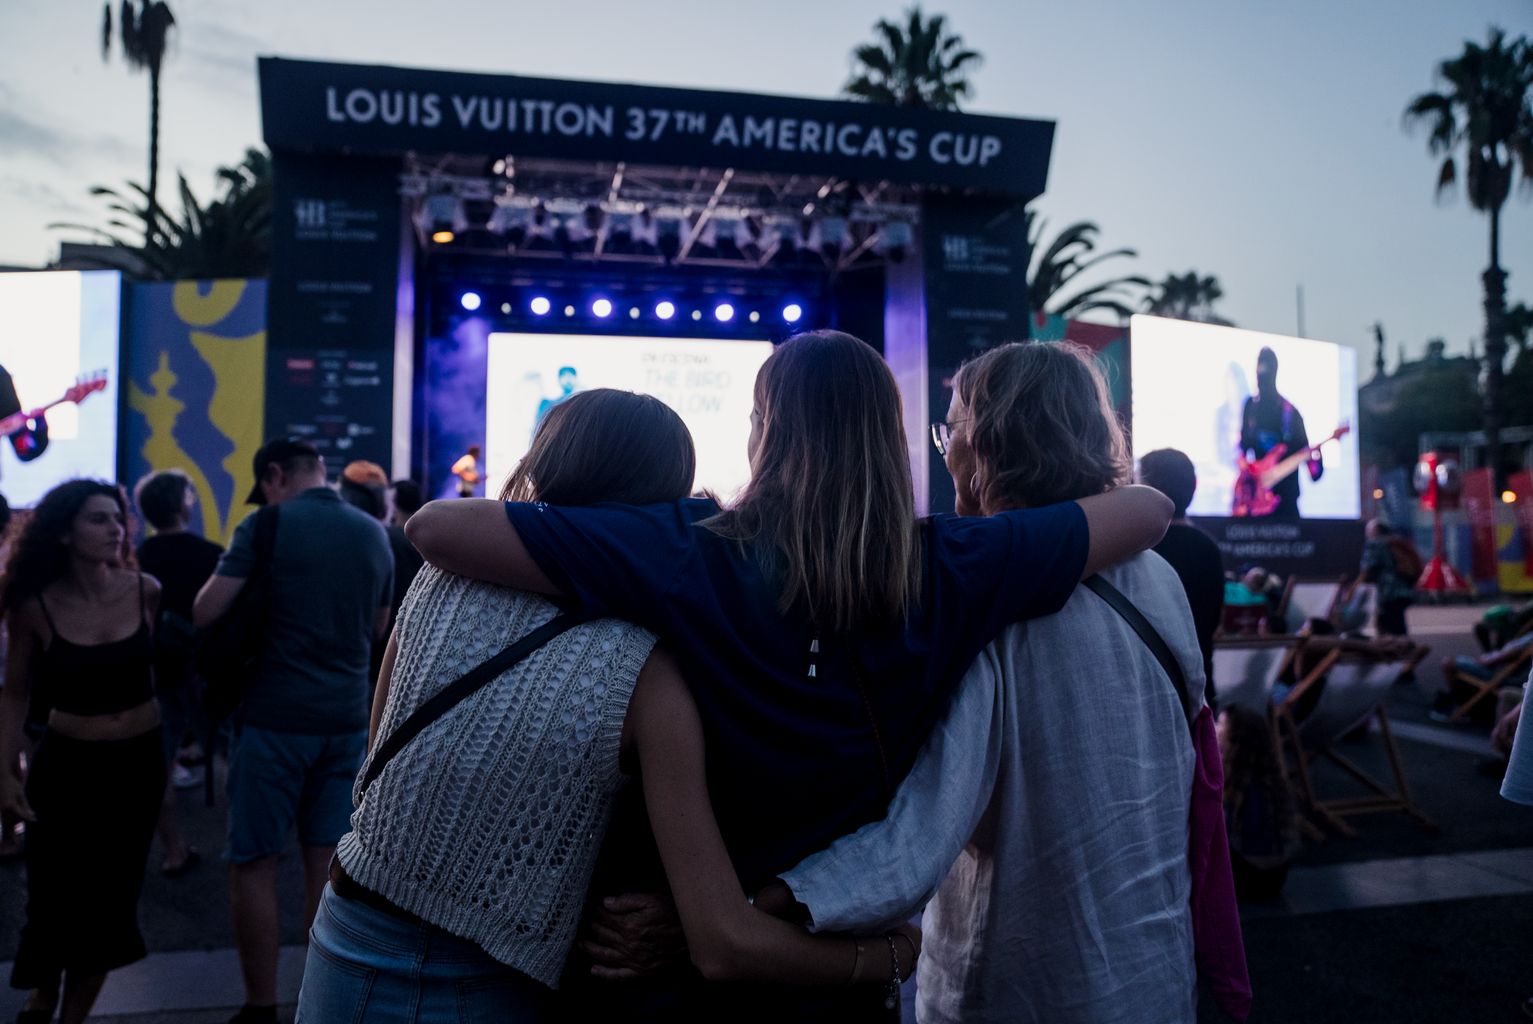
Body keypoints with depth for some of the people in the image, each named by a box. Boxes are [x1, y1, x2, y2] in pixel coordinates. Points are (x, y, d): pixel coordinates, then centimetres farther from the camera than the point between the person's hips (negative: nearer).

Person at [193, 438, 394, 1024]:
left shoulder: (267, 525, -8)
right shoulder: (373, 533, 7)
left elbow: (205, 613, -10)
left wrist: (258, 604, 8)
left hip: (275, 717, -5)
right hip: (347, 718, 5)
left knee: (253, 863, 6)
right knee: (328, 862, 12)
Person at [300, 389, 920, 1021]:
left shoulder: (438, 581, -10)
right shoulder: (645, 671, -21)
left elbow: (381, 745, 6)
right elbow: (725, 944, -23)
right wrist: (890, 953, -9)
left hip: (348, 944, 4)